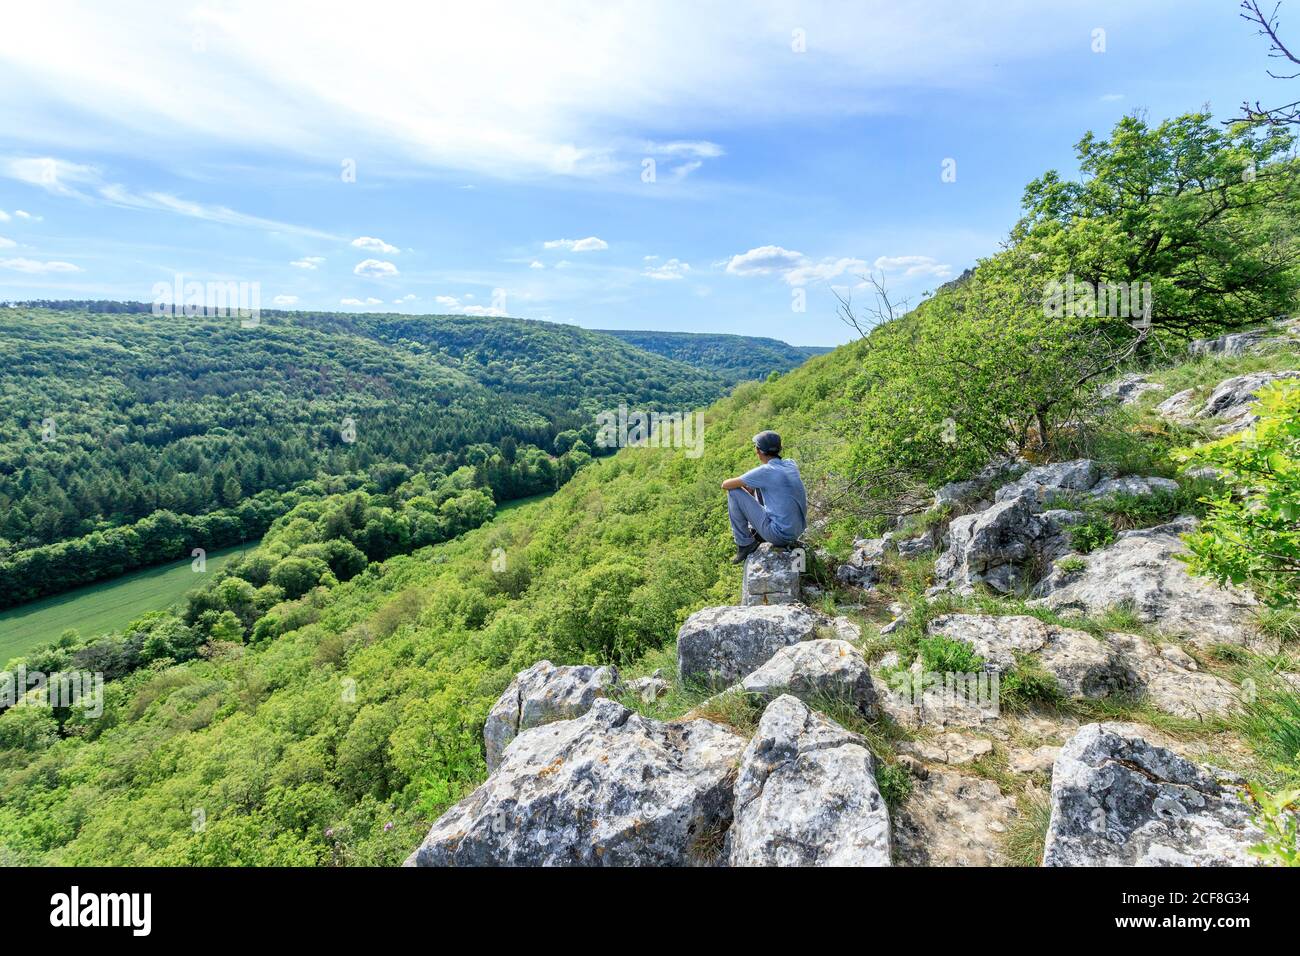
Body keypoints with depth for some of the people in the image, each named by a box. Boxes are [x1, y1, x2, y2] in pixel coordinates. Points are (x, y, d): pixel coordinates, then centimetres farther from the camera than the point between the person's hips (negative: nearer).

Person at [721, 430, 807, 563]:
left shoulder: (764, 471, -17)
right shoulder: (791, 464, 3)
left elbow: (725, 485, -9)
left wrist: (740, 484, 12)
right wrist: (751, 485, 16)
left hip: (779, 535, -7)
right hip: (798, 530, 7)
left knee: (734, 493, -3)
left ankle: (745, 544, 7)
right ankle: (756, 532, 27)